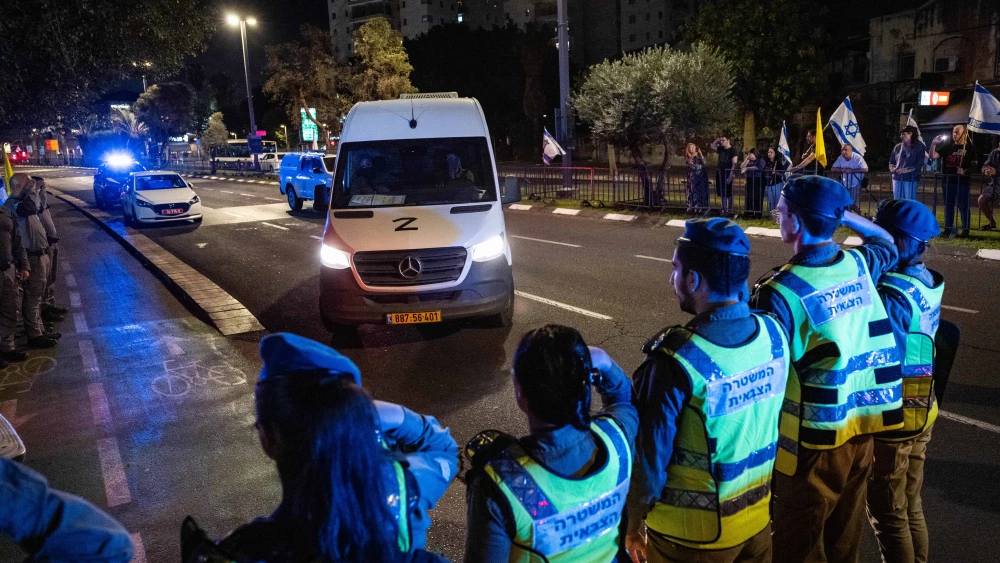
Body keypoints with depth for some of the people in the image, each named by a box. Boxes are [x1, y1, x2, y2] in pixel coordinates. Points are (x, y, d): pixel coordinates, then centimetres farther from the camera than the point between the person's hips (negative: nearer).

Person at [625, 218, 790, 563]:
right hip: (758, 518, 6)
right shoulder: (773, 333, -13)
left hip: (693, 535, -5)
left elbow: (650, 457, -19)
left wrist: (634, 525, -4)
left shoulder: (676, 362, -29)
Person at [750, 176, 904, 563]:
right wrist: (842, 212, 18)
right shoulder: (859, 265, -2)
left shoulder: (782, 291, -22)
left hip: (815, 437, -6)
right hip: (862, 425, 7)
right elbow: (888, 243, 23)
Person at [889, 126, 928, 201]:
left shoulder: (919, 147, -1)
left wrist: (905, 170, -17)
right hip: (897, 178, 4)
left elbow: (919, 165, -7)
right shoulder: (898, 147, 11)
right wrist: (892, 168, -6)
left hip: (910, 179, -4)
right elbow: (891, 161, 15)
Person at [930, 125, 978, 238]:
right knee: (948, 205, 10)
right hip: (949, 180, 4)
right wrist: (934, 143, -9)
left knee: (963, 205, -3)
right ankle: (948, 229, 19)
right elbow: (933, 155, 4)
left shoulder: (970, 148, -1)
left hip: (962, 180, -4)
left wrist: (965, 171, -18)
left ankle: (965, 230, 2)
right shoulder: (948, 146, 8)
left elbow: (975, 164, -2)